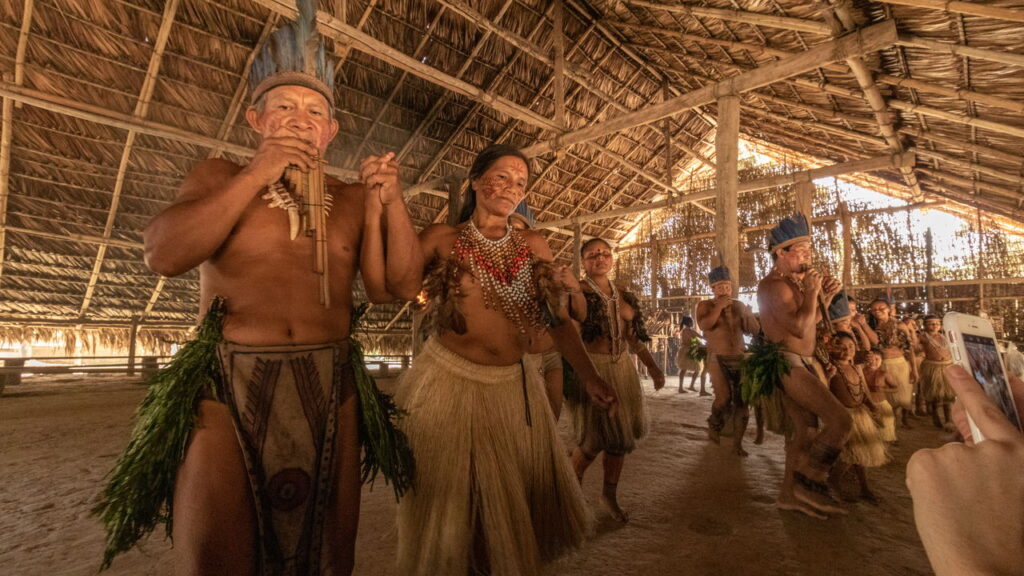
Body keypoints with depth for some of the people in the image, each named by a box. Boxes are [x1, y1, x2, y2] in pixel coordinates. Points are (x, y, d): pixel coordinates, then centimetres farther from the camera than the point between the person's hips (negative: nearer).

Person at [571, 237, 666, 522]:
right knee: (595, 437, -3)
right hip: (591, 367, -6)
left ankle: (610, 494, 30)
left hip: (622, 368, 6)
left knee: (621, 435, 11)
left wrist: (652, 365, 16)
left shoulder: (622, 293, 12)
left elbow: (633, 335, 17)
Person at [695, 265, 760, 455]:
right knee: (724, 398, -20)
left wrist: (746, 312, -9)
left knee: (742, 402, 2)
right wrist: (719, 306, -17)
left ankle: (737, 443, 14)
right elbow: (704, 325, -20)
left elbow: (755, 330, 6)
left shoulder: (739, 305, 11)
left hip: (739, 359, 4)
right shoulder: (705, 305, 0)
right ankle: (714, 425, 9)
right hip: (717, 359, -4)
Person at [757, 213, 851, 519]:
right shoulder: (774, 285, -16)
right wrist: (811, 291, -14)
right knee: (839, 419, -14)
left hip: (805, 363, 10)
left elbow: (811, 320, 24)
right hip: (788, 364, -10)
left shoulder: (794, 281, 15)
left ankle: (790, 493, 22)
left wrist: (826, 296, 9)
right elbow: (799, 327, -25)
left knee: (804, 430, 12)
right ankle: (808, 482, 0)